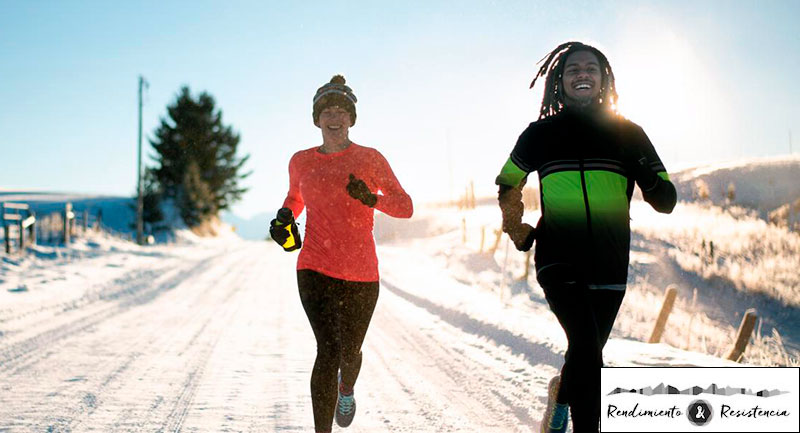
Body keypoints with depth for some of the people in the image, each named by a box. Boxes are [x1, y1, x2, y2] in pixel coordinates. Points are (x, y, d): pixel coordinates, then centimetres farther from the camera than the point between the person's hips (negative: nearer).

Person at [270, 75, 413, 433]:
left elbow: (405, 207, 1)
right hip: (315, 268, 0)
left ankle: (346, 390, 48)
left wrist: (371, 198, -18)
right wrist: (285, 217, 6)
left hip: (360, 273, 0)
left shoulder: (370, 159, 2)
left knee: (349, 352, 10)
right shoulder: (301, 161, 8)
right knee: (328, 349, -16)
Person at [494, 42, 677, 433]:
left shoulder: (628, 134, 6)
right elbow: (507, 187, 20)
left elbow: (667, 201, 5)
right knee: (587, 348, -21)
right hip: (559, 259, -2)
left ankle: (562, 395, 46)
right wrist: (517, 231, 8)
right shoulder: (541, 133, 5)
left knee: (587, 353, 15)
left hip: (609, 265, 3)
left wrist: (645, 177, -15)